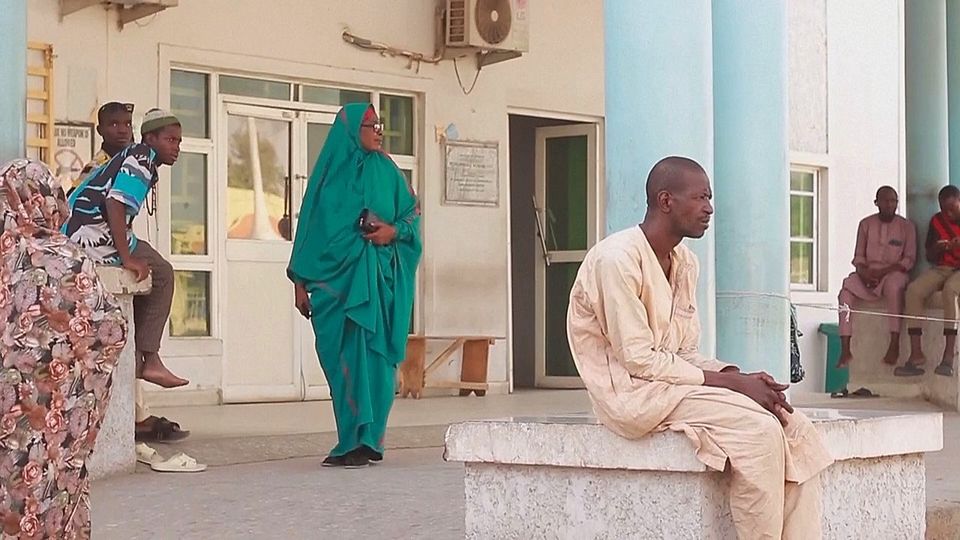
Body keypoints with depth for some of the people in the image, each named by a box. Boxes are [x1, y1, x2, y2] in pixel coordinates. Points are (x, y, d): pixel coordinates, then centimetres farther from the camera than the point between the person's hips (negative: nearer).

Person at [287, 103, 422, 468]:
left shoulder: (385, 170, 10)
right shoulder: (329, 171, 8)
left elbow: (412, 212, 13)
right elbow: (310, 224, 8)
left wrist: (394, 230, -10)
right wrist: (300, 281, 4)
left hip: (377, 278, 0)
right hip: (335, 276, 0)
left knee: (372, 356, -5)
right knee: (342, 358, -2)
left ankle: (364, 442, -2)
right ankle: (354, 442, 3)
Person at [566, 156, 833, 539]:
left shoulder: (685, 262, 11)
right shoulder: (617, 258, -16)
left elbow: (687, 353, 11)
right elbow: (640, 360, -19)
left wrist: (739, 377, -9)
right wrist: (731, 382, -19)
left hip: (675, 379, 8)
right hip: (632, 392, -8)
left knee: (798, 429, -9)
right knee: (759, 429, -25)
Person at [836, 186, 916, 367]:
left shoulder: (907, 226, 3)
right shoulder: (866, 224, 10)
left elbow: (909, 259, -1)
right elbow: (858, 256, 11)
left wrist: (884, 271, -15)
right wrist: (864, 272, -11)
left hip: (894, 272, -3)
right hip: (868, 272, 3)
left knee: (893, 285, -39)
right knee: (846, 292, -27)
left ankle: (894, 345, -39)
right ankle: (845, 350, -29)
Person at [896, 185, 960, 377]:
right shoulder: (937, 221, 10)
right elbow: (930, 257, 13)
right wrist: (938, 248, -11)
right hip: (942, 268, 4)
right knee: (914, 290, -24)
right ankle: (916, 353, -30)